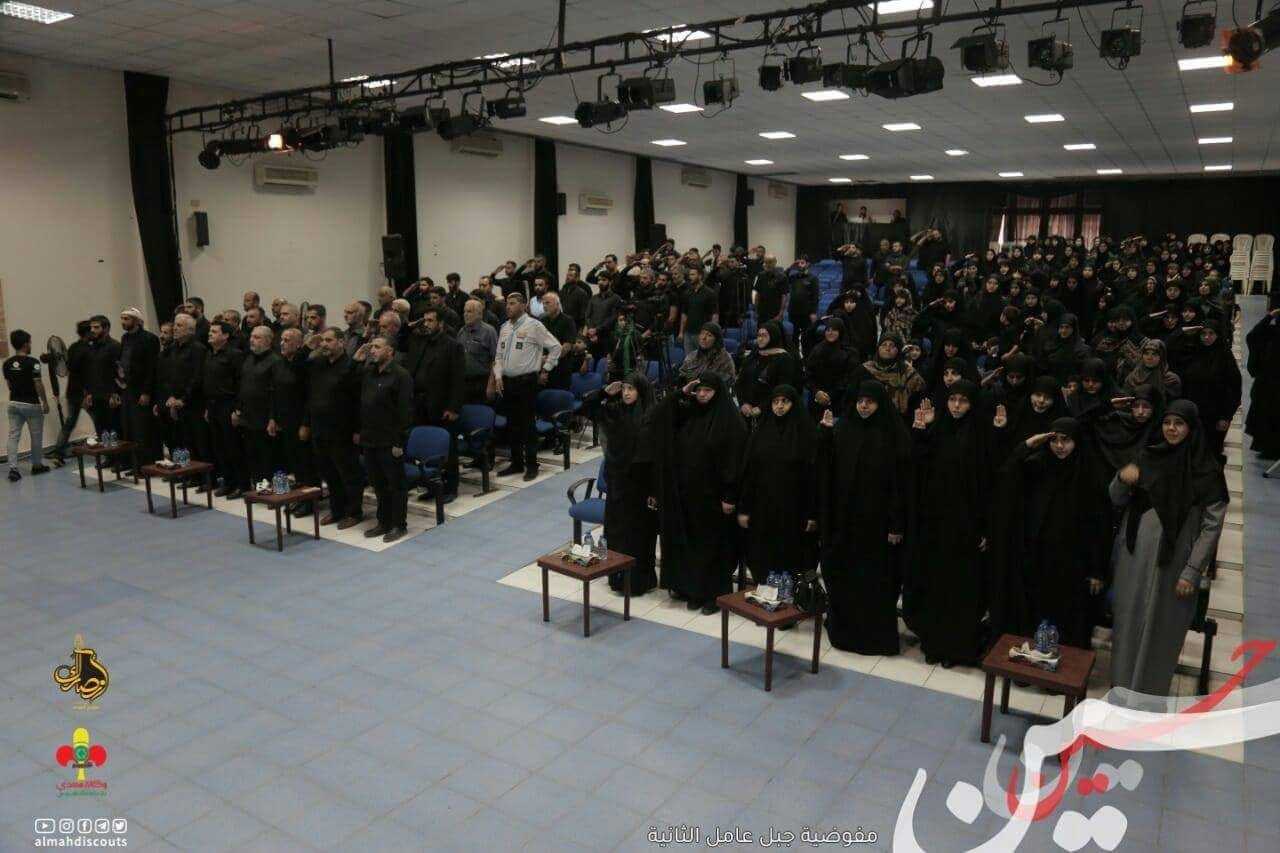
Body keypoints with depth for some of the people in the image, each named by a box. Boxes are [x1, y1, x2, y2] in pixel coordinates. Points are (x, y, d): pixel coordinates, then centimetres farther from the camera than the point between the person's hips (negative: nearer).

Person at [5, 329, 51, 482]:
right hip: (31, 404, -5)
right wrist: (45, 402, -7)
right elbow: (38, 384, -16)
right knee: (36, 436, 10)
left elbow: (9, 384, 12)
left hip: (14, 403, 5)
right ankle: (36, 465, 21)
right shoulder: (32, 362, -15)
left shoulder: (7, 363, 4)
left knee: (13, 436, 2)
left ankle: (13, 468, -7)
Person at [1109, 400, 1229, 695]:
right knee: (1128, 621, 12)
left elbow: (1212, 525, -9)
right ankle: (1123, 683, 29)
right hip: (1134, 556, 3)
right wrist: (1121, 479, -14)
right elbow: (1118, 501, 8)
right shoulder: (1148, 457, 2)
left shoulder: (1207, 469, -9)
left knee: (1160, 628, 8)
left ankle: (1150, 692, 25)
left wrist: (1192, 572, -13)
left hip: (1172, 560, -3)